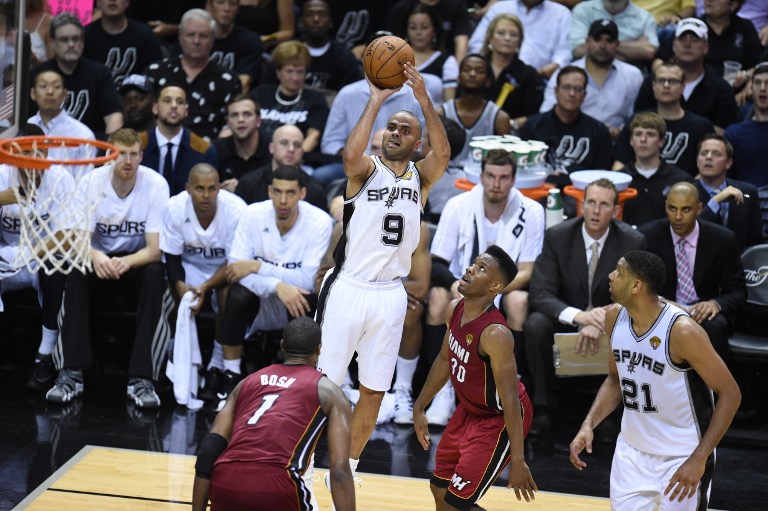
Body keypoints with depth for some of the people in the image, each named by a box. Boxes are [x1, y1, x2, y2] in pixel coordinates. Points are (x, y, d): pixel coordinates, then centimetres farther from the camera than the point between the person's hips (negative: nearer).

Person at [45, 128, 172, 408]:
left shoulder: (156, 185, -15)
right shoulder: (91, 182, -11)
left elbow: (156, 249, -19)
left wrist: (128, 262, -42)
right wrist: (95, 256, -40)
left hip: (138, 262, -1)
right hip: (100, 261, 1)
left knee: (155, 273, -34)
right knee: (76, 272, -31)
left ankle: (142, 379, -34)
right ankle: (71, 374, -32)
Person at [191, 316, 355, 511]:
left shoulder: (248, 382, 28)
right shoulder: (327, 390, 18)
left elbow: (208, 452, 18)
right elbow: (339, 470, 7)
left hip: (225, 484, 4)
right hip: (276, 487, -4)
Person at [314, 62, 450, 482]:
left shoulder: (421, 176, 8)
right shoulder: (366, 169, 1)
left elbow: (443, 154, -14)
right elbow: (350, 155, -24)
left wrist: (424, 100, -24)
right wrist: (375, 102, -24)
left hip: (391, 294, 3)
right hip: (348, 288, -3)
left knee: (373, 391, 9)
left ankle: (347, 468, 23)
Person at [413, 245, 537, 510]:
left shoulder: (496, 334, -32)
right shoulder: (454, 310, -7)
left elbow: (509, 399, -29)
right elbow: (445, 360, 11)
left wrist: (517, 460, -27)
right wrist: (419, 407, 15)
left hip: (498, 419, -9)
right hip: (468, 410, 9)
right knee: (439, 490, 19)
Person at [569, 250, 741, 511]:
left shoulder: (682, 331, -25)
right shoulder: (615, 317, -5)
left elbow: (730, 394, -18)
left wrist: (699, 459, -23)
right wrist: (588, 425, -4)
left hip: (681, 457, -6)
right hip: (632, 451, 6)